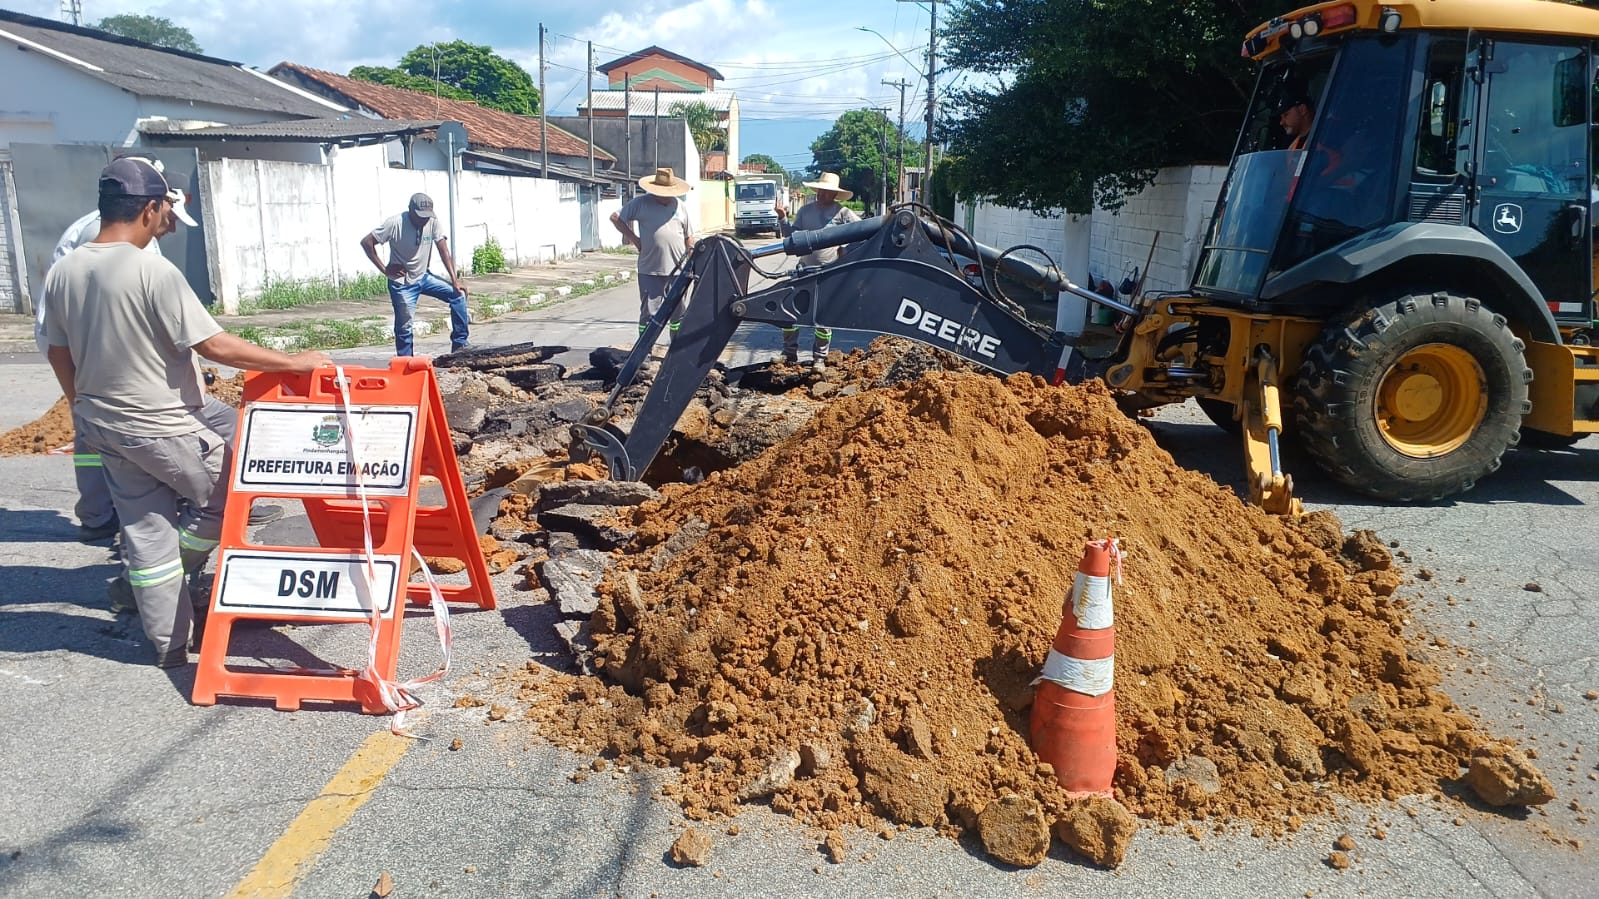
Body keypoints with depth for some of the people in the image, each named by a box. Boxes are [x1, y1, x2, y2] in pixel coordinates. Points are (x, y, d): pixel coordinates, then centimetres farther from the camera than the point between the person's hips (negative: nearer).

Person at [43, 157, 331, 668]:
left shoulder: (62, 272, 3)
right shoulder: (154, 272, -20)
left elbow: (58, 353, 12)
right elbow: (213, 345, -23)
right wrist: (291, 362, -16)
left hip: (102, 426, 8)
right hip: (162, 428, -8)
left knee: (145, 533, 14)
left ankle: (169, 646, 22)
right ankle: (176, 576, 23)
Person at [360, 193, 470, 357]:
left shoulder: (432, 222, -8)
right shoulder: (395, 223, -19)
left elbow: (444, 251, -8)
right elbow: (366, 242, -15)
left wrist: (455, 280, -16)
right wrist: (384, 269, -16)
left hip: (424, 277, 5)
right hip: (402, 283, -5)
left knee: (459, 295, -9)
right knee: (404, 326, -4)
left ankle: (459, 345, -4)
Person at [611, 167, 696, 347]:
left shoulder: (679, 206, 10)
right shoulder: (641, 203, 0)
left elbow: (689, 236, 16)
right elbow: (615, 217, 4)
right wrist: (633, 238, -2)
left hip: (677, 270, 3)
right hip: (649, 271, -3)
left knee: (678, 312, 11)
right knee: (648, 313, 0)